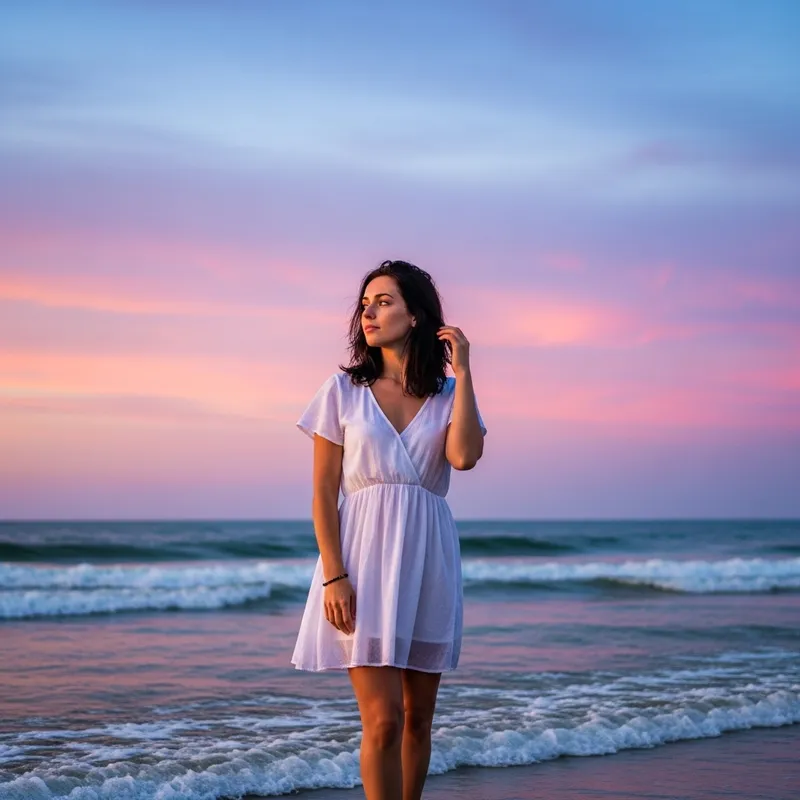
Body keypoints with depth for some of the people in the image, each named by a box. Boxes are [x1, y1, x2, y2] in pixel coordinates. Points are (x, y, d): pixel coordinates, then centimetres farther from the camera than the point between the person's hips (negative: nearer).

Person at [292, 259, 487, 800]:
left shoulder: (449, 394, 7)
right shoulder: (344, 390, 3)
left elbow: (464, 456, -15)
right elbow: (324, 491, 0)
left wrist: (463, 372, -8)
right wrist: (333, 576, -11)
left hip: (429, 560, 2)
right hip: (364, 558, -2)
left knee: (418, 718, 9)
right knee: (383, 720, -10)